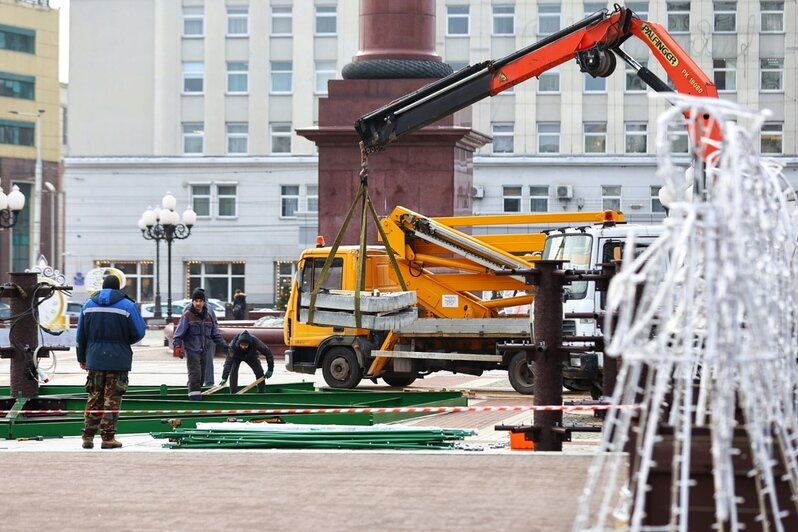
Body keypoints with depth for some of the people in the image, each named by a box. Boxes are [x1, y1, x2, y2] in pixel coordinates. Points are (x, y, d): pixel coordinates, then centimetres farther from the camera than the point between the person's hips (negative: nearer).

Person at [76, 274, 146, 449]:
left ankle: (88, 436, 10)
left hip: (94, 359, 4)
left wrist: (82, 358, 19)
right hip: (118, 361, -3)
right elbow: (139, 332, -5)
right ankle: (108, 438, -2)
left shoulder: (89, 305, 6)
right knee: (112, 399, 0)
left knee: (94, 398, 12)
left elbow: (81, 335, 10)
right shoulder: (127, 306, -6)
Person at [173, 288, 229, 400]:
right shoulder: (187, 315, -7)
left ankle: (196, 394, 22)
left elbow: (215, 334, 18)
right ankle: (194, 395, -16)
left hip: (204, 350, 6)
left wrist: (224, 345, 12)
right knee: (195, 373, -15)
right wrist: (177, 346, -20)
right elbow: (179, 332, -9)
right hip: (191, 350, -6)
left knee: (202, 375, 10)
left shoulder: (209, 316, 10)